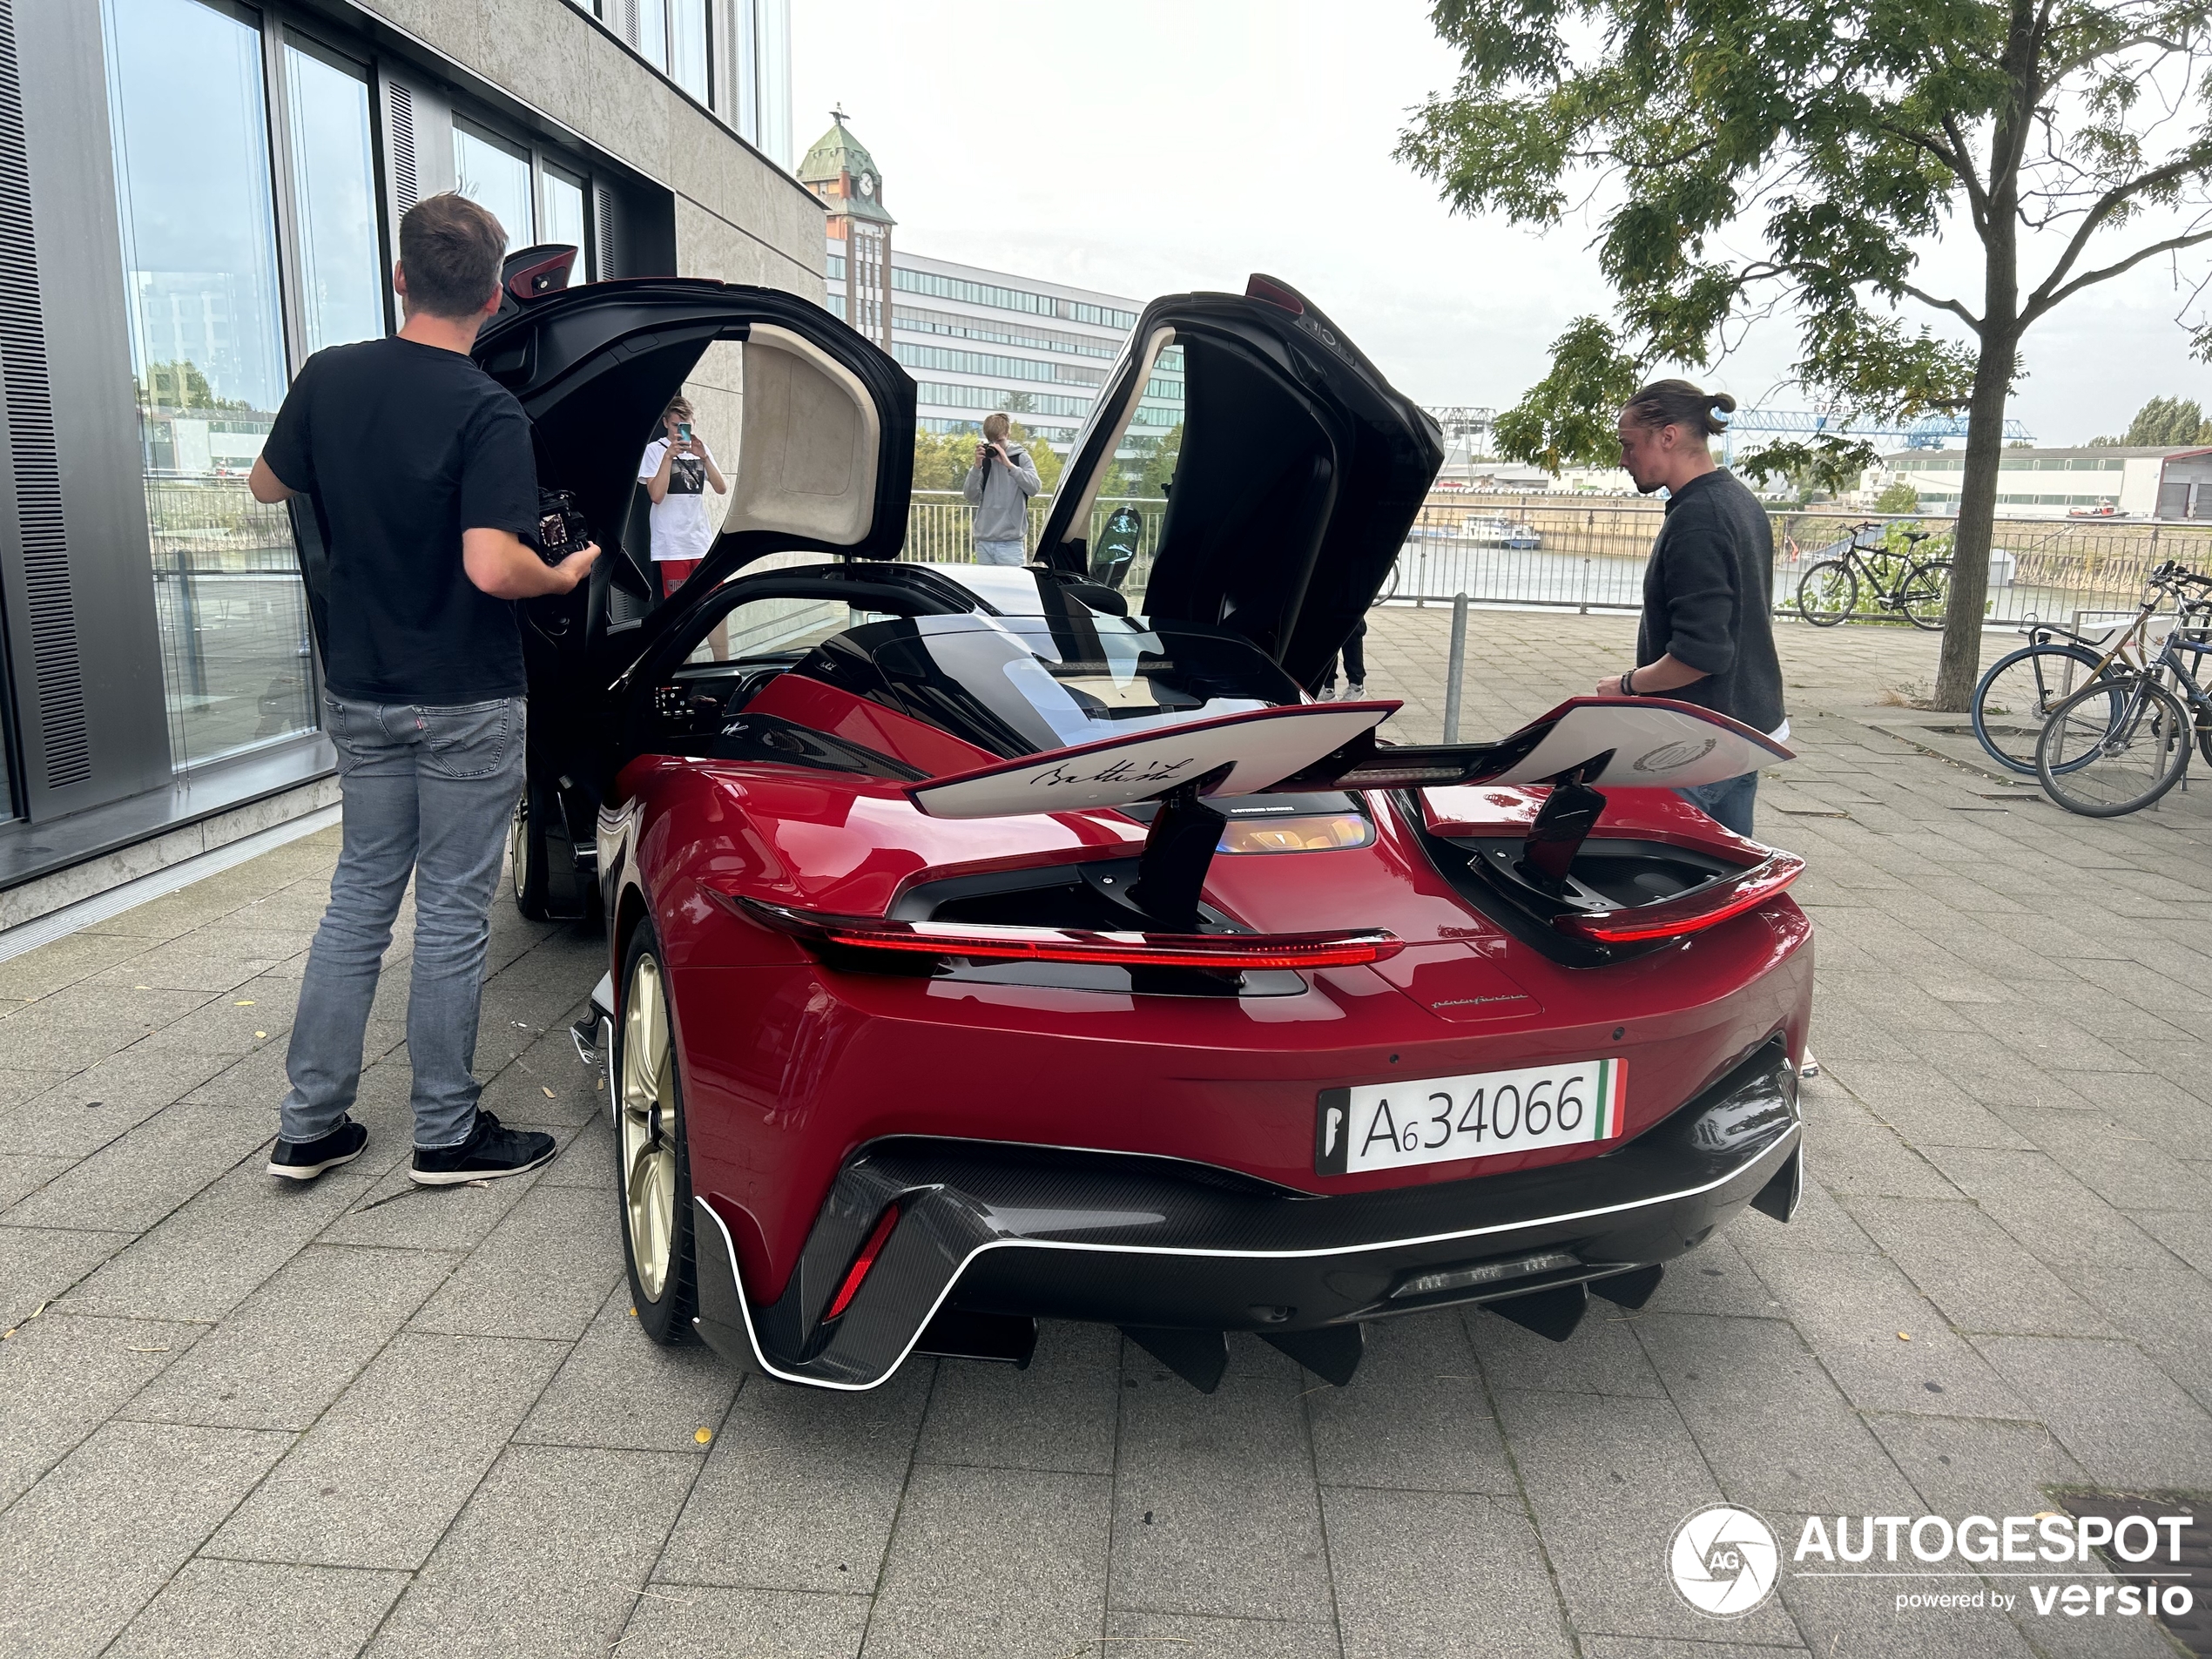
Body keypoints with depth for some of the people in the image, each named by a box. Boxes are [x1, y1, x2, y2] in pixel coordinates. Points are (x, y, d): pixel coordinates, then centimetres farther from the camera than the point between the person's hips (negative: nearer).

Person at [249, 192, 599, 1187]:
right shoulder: (489, 414, -17)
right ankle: (446, 1135, 15)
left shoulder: (329, 377, 1)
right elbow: (493, 569, -26)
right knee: (451, 915, 4)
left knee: (360, 898, 16)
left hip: (357, 691, 6)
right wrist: (566, 575, -7)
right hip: (463, 704, -6)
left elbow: (269, 484, 16)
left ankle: (308, 1127, 22)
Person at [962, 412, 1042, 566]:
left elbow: (1035, 487, -11)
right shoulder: (983, 459, 11)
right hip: (983, 540, 3)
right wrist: (977, 467, -8)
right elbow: (971, 497, 4)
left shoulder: (1021, 457, 4)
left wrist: (1008, 465, -16)